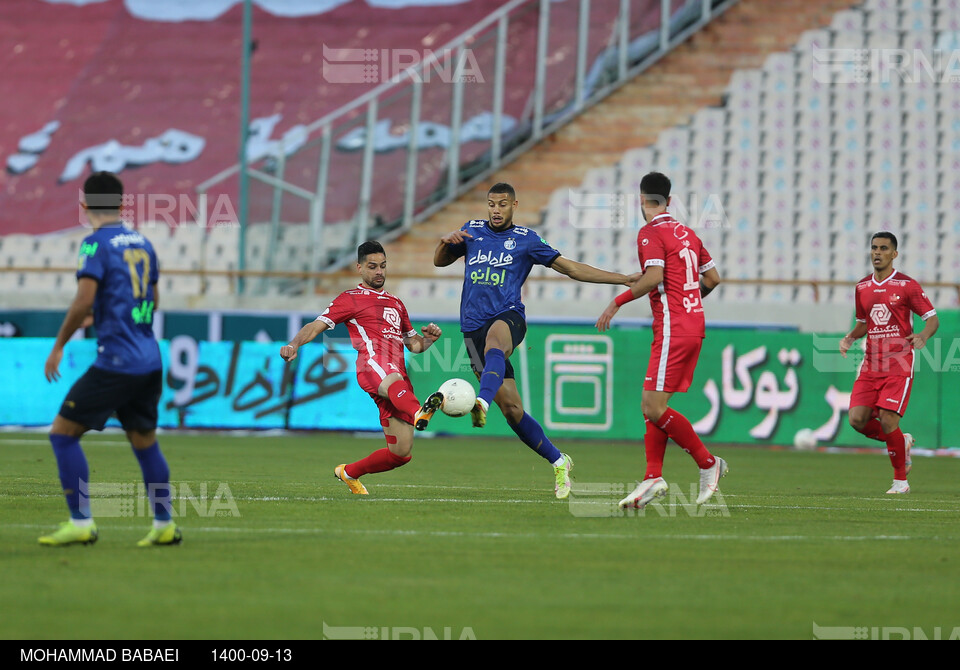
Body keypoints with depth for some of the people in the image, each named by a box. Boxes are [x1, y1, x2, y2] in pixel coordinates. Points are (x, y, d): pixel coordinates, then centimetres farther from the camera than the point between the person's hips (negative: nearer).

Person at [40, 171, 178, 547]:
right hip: (149, 360, 7)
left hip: (116, 361, -7)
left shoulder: (97, 243, -9)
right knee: (144, 441, 17)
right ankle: (164, 526, 18)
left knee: (63, 432, -1)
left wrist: (59, 346, -8)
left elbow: (84, 301, -19)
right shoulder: (142, 244, 13)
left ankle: (81, 523, -5)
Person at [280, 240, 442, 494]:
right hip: (372, 365, -6)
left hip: (398, 373, 6)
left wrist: (428, 338, 13)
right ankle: (420, 414, -81)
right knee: (394, 382, -45)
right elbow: (316, 326, 6)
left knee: (401, 452, -3)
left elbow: (414, 345, 37)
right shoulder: (350, 299, 16)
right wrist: (294, 344, -14)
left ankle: (349, 472, 21)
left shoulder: (397, 304, 34)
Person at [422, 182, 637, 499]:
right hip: (473, 326, 3)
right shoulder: (472, 230, 16)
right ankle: (559, 463, 9)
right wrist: (446, 241, 1)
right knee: (511, 408, -5)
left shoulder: (525, 239, 10)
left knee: (493, 337, -42)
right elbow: (440, 261, 26)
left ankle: (481, 404, -65)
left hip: (508, 317, -2)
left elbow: (570, 268, 13)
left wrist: (625, 279, 8)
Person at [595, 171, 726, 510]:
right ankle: (653, 477, 1)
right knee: (653, 406, 8)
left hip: (672, 330, -9)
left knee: (653, 408, -9)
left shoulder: (650, 233, -8)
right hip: (694, 326, 9)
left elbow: (654, 277, -22)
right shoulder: (686, 233, 15)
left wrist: (618, 301, -14)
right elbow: (713, 278, 19)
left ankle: (708, 463, -4)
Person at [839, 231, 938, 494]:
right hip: (871, 365, 5)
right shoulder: (862, 287, 12)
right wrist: (850, 338, 5)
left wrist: (922, 336, -24)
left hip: (898, 364, -5)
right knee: (857, 419, -8)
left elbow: (933, 319, -3)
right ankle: (902, 442, 20)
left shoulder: (907, 285, -5)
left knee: (887, 419, -15)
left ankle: (901, 480, 2)